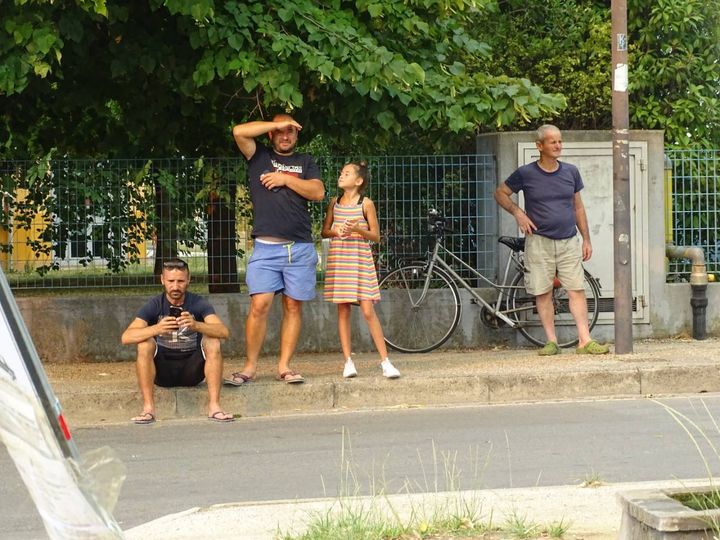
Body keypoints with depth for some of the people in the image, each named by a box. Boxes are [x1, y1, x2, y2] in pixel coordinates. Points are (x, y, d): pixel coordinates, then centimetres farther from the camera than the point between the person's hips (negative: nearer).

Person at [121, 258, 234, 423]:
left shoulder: (198, 303, -7)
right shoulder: (154, 305, -7)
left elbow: (223, 332, -23)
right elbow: (126, 337, -22)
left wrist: (196, 325, -43)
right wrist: (157, 329, -40)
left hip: (192, 370, 0)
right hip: (163, 371, 0)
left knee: (212, 342, -25)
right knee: (144, 344, -27)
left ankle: (214, 406, -26)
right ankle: (148, 408, -27)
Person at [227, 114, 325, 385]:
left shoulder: (305, 161, 17)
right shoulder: (260, 156, 11)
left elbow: (318, 192, 2)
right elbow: (239, 131, -6)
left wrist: (285, 179, -4)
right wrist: (277, 123, -2)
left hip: (300, 248, 2)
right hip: (266, 247, -2)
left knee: (293, 307, 2)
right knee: (260, 305, -11)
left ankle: (284, 366, 8)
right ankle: (250, 367, -6)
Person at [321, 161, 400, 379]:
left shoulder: (366, 204, -2)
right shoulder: (335, 202, 8)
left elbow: (376, 236, -1)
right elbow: (325, 231, 12)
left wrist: (358, 229, -18)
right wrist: (336, 232, -9)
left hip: (360, 260, -3)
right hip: (338, 260, 3)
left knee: (368, 311, -8)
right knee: (343, 311, 3)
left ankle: (385, 361, -6)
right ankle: (348, 362, 7)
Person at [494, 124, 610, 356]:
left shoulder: (570, 172, 7)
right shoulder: (525, 174, -3)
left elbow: (578, 207, 14)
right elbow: (500, 193, 8)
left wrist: (586, 239, 11)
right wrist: (517, 212, -7)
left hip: (569, 241, 2)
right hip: (539, 241, -2)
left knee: (577, 290, -4)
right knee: (543, 292, 0)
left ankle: (585, 341, -6)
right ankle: (551, 341, 7)